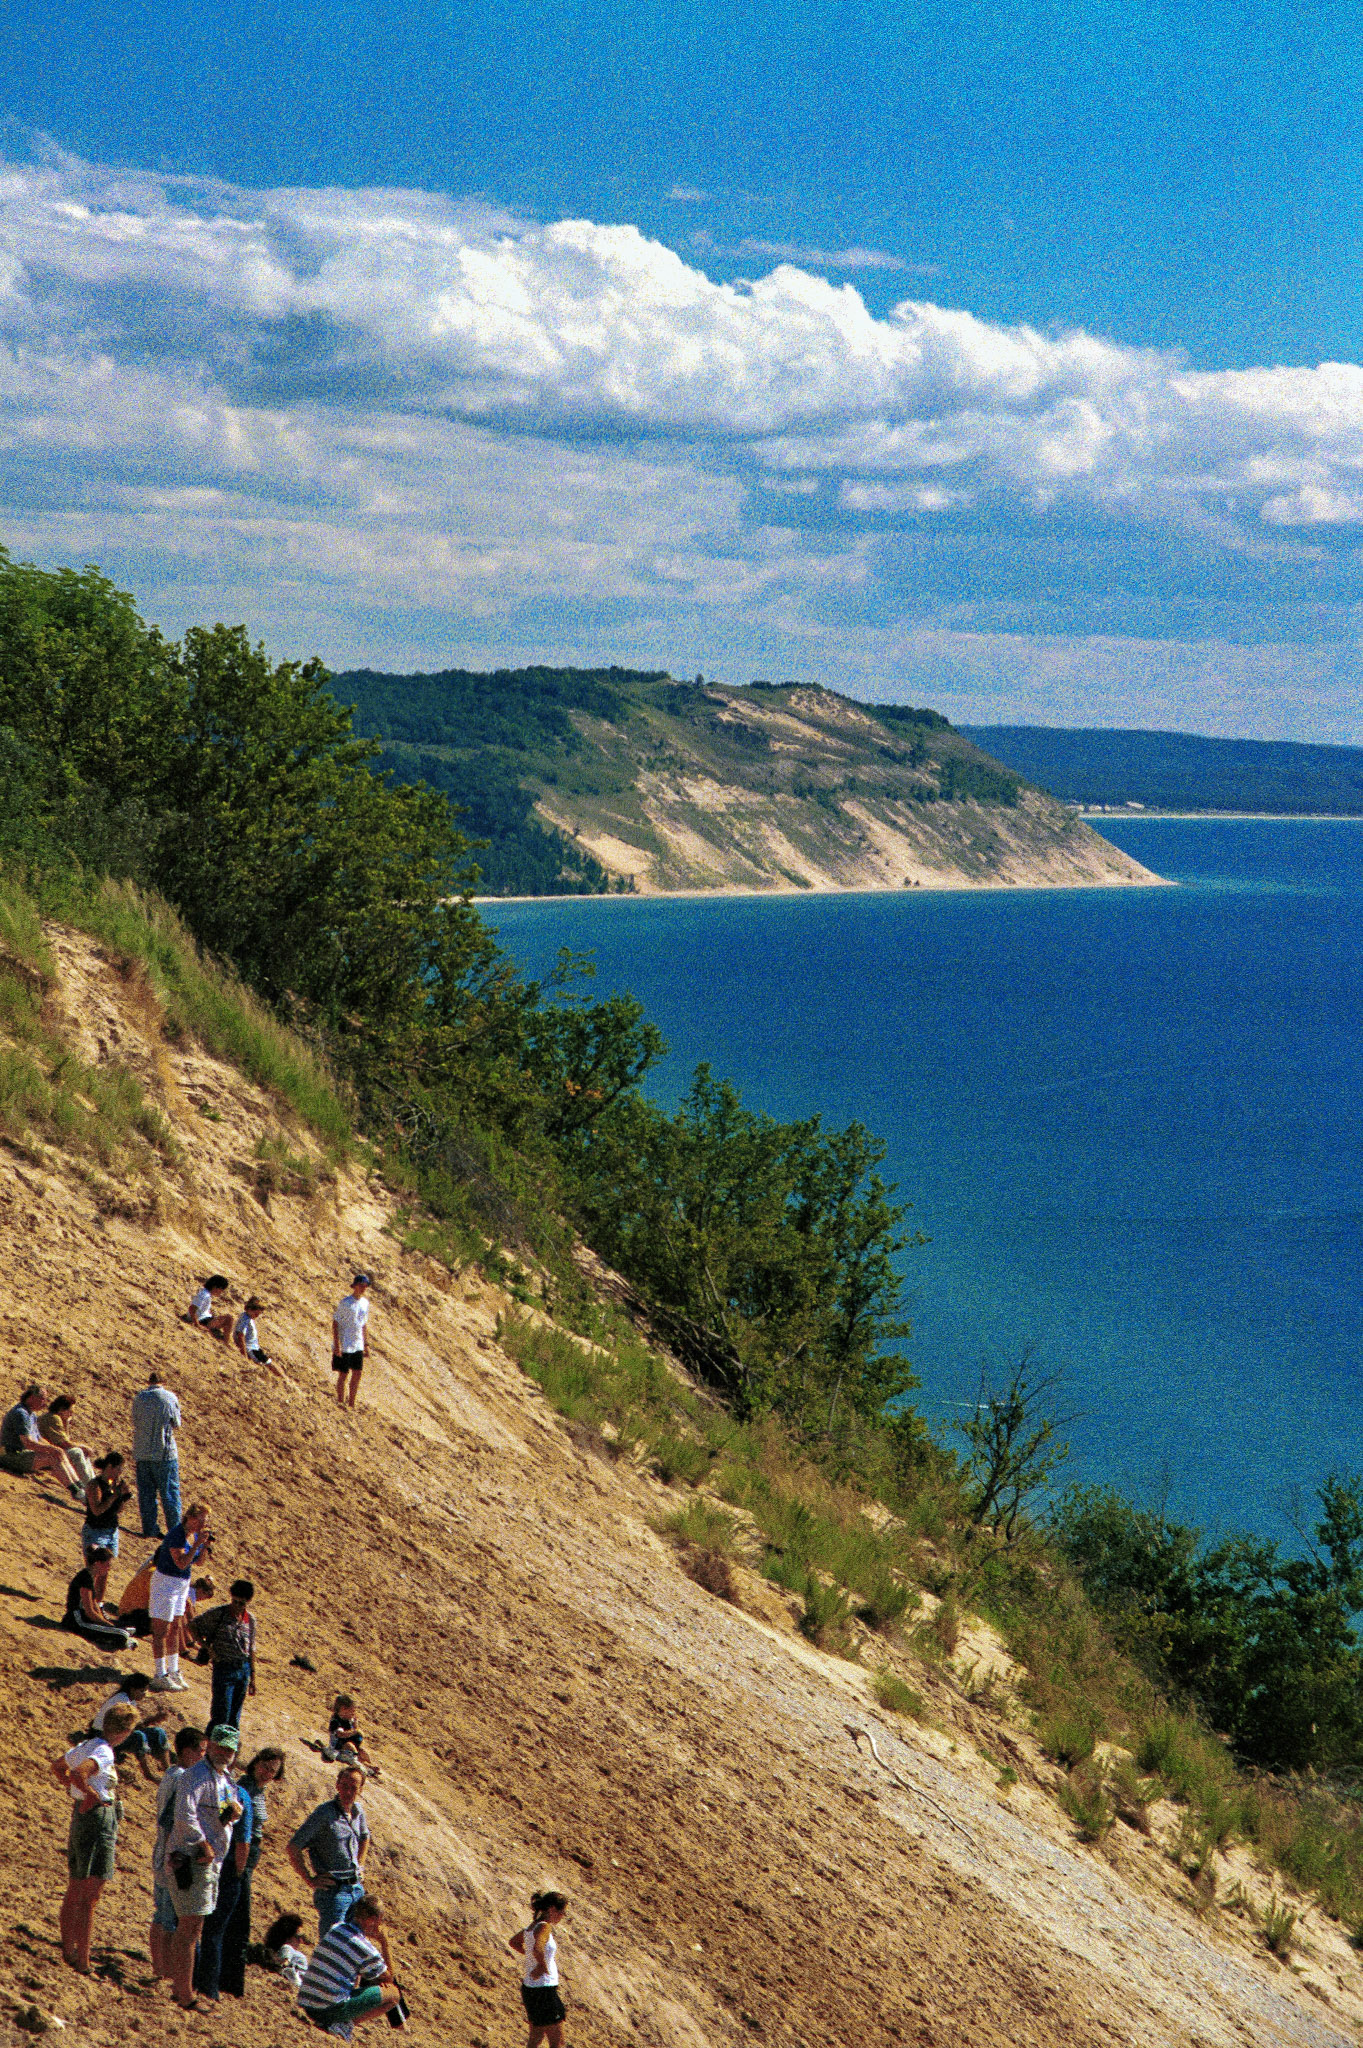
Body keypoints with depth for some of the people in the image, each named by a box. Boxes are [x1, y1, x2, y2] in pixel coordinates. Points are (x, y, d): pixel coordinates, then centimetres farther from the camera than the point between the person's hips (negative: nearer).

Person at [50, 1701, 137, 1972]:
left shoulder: (87, 1746, 10)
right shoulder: (104, 1754, -18)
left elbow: (58, 1766, 26)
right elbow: (77, 1773, -36)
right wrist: (92, 1794, -20)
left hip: (80, 1815, 10)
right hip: (99, 1816, -10)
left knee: (74, 1891, 17)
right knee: (90, 1896, -7)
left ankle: (68, 1950, 27)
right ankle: (82, 1961, -7)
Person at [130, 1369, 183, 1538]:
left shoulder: (139, 1399, 0)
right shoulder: (170, 1397, -7)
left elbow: (135, 1424, 7)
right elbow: (176, 1424, 2)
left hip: (142, 1454, 2)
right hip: (165, 1453, -2)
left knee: (146, 1493, 9)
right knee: (170, 1492, 5)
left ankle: (149, 1528, 10)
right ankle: (175, 1529, 6)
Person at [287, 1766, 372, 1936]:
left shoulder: (358, 1811, 8)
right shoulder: (324, 1813, -13)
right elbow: (292, 1848, -14)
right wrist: (310, 1880, -12)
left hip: (357, 1888, 7)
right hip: (333, 1889, -7)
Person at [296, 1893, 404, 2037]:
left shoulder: (336, 1928, 7)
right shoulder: (366, 1949, -13)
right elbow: (387, 1977, 6)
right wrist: (384, 1942, 6)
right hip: (331, 2009, -8)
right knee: (394, 1994, 2)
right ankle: (345, 2024, -7)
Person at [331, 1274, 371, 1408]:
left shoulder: (364, 1303, 9)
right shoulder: (345, 1302, -12)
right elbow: (335, 1323, -12)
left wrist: (366, 1344, 16)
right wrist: (337, 1345, -17)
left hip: (358, 1346, 7)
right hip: (344, 1345, -7)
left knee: (357, 1374, 6)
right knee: (343, 1374, -1)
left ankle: (352, 1405, 15)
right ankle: (341, 1404, 6)